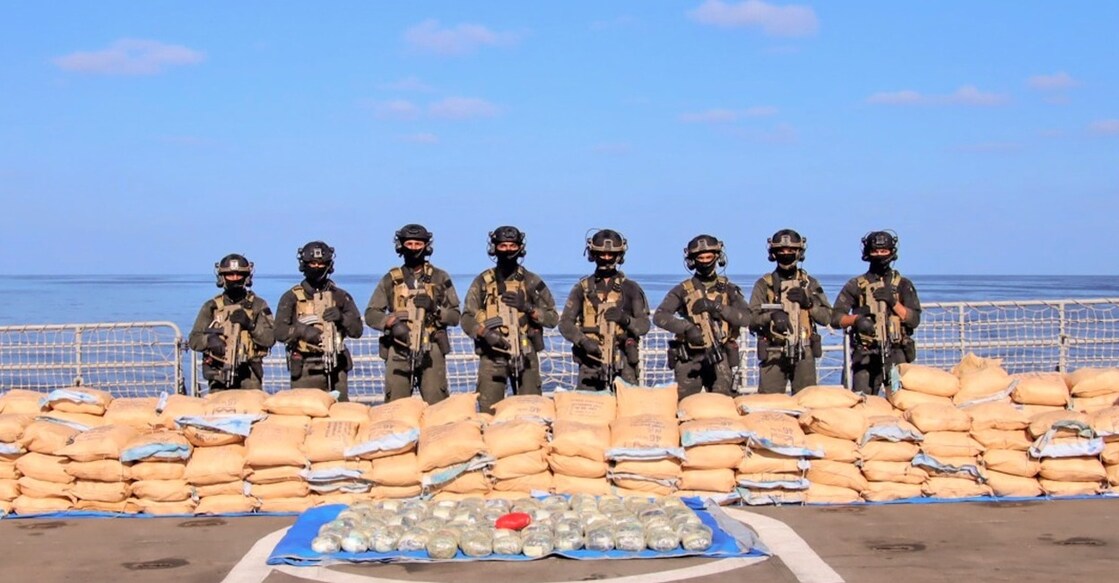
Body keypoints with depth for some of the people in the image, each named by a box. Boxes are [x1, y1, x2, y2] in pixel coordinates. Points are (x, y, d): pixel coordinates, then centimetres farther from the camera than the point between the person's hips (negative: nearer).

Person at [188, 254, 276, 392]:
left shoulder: (258, 305, 8)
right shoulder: (211, 307, 10)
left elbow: (270, 339, -2)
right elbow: (194, 340, 8)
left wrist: (250, 324, -16)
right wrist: (209, 339, -14)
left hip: (249, 375, -1)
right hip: (219, 375, 1)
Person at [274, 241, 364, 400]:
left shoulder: (340, 296, 12)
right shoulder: (291, 297, 6)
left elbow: (357, 330, 9)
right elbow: (280, 332, -2)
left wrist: (342, 317, -9)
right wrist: (302, 330, -19)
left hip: (336, 370, 2)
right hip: (305, 371, -2)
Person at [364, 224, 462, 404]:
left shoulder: (440, 279, 12)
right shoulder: (390, 280, 13)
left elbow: (455, 316, 10)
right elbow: (371, 314, 10)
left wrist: (435, 308, -10)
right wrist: (391, 322, -9)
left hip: (431, 351, -1)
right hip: (399, 352, 1)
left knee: (437, 405, -9)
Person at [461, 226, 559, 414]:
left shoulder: (531, 282, 9)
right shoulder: (482, 282, 9)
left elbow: (552, 318, 7)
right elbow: (466, 319, 6)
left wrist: (527, 307, -9)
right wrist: (484, 333, -13)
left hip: (526, 356, 0)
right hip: (492, 357, 0)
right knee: (488, 412, -5)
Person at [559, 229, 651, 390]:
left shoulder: (630, 288, 11)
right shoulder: (583, 288, 11)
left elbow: (644, 325, 4)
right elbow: (565, 323, 4)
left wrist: (625, 319, -17)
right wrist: (583, 341, -14)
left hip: (623, 361, 0)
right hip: (591, 361, 0)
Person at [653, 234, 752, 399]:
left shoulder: (728, 289, 10)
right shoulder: (683, 290, 5)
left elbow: (745, 318, -3)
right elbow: (659, 316, -7)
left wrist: (716, 307, -14)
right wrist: (687, 327, -22)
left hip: (720, 358, 1)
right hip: (689, 359, -1)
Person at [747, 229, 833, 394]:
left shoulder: (810, 283, 13)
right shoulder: (764, 284, 7)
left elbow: (827, 317, 8)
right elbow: (751, 320, -1)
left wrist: (808, 302, -8)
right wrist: (771, 315, -20)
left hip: (804, 355, 2)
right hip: (773, 355, -2)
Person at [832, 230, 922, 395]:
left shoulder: (903, 285, 12)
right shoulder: (856, 285, 10)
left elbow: (914, 320, 4)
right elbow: (836, 318, 5)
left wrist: (893, 302, -9)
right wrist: (856, 319, -14)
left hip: (896, 353, 0)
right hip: (865, 355, 0)